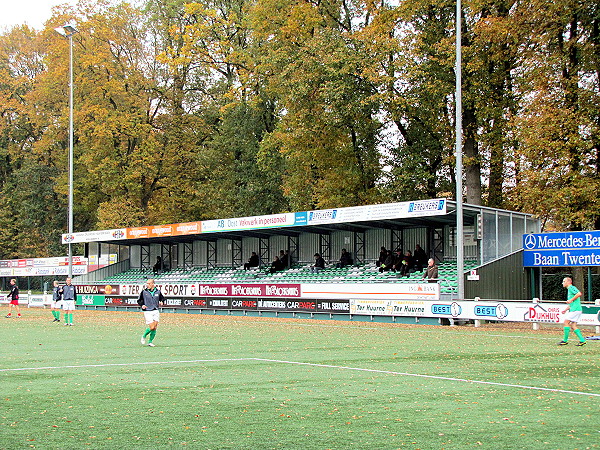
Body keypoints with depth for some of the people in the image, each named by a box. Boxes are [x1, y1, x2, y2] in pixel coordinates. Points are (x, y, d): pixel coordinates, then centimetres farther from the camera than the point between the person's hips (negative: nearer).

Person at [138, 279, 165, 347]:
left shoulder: (158, 291, 3)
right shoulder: (144, 291, -4)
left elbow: (162, 298, 19)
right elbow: (139, 300, 6)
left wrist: (161, 302, -3)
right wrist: (142, 305, -12)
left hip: (156, 311, 3)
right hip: (147, 311, -3)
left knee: (155, 328, 0)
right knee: (151, 327, -10)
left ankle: (150, 342, 14)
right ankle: (144, 336, 17)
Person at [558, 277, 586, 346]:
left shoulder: (572, 288, -5)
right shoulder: (569, 290, 24)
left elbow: (579, 294, -23)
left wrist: (571, 300, -17)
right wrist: (565, 310, 22)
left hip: (575, 309, -10)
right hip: (573, 309, 10)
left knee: (566, 322, -9)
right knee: (573, 326, 6)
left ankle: (565, 340, -6)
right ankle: (582, 340, 2)